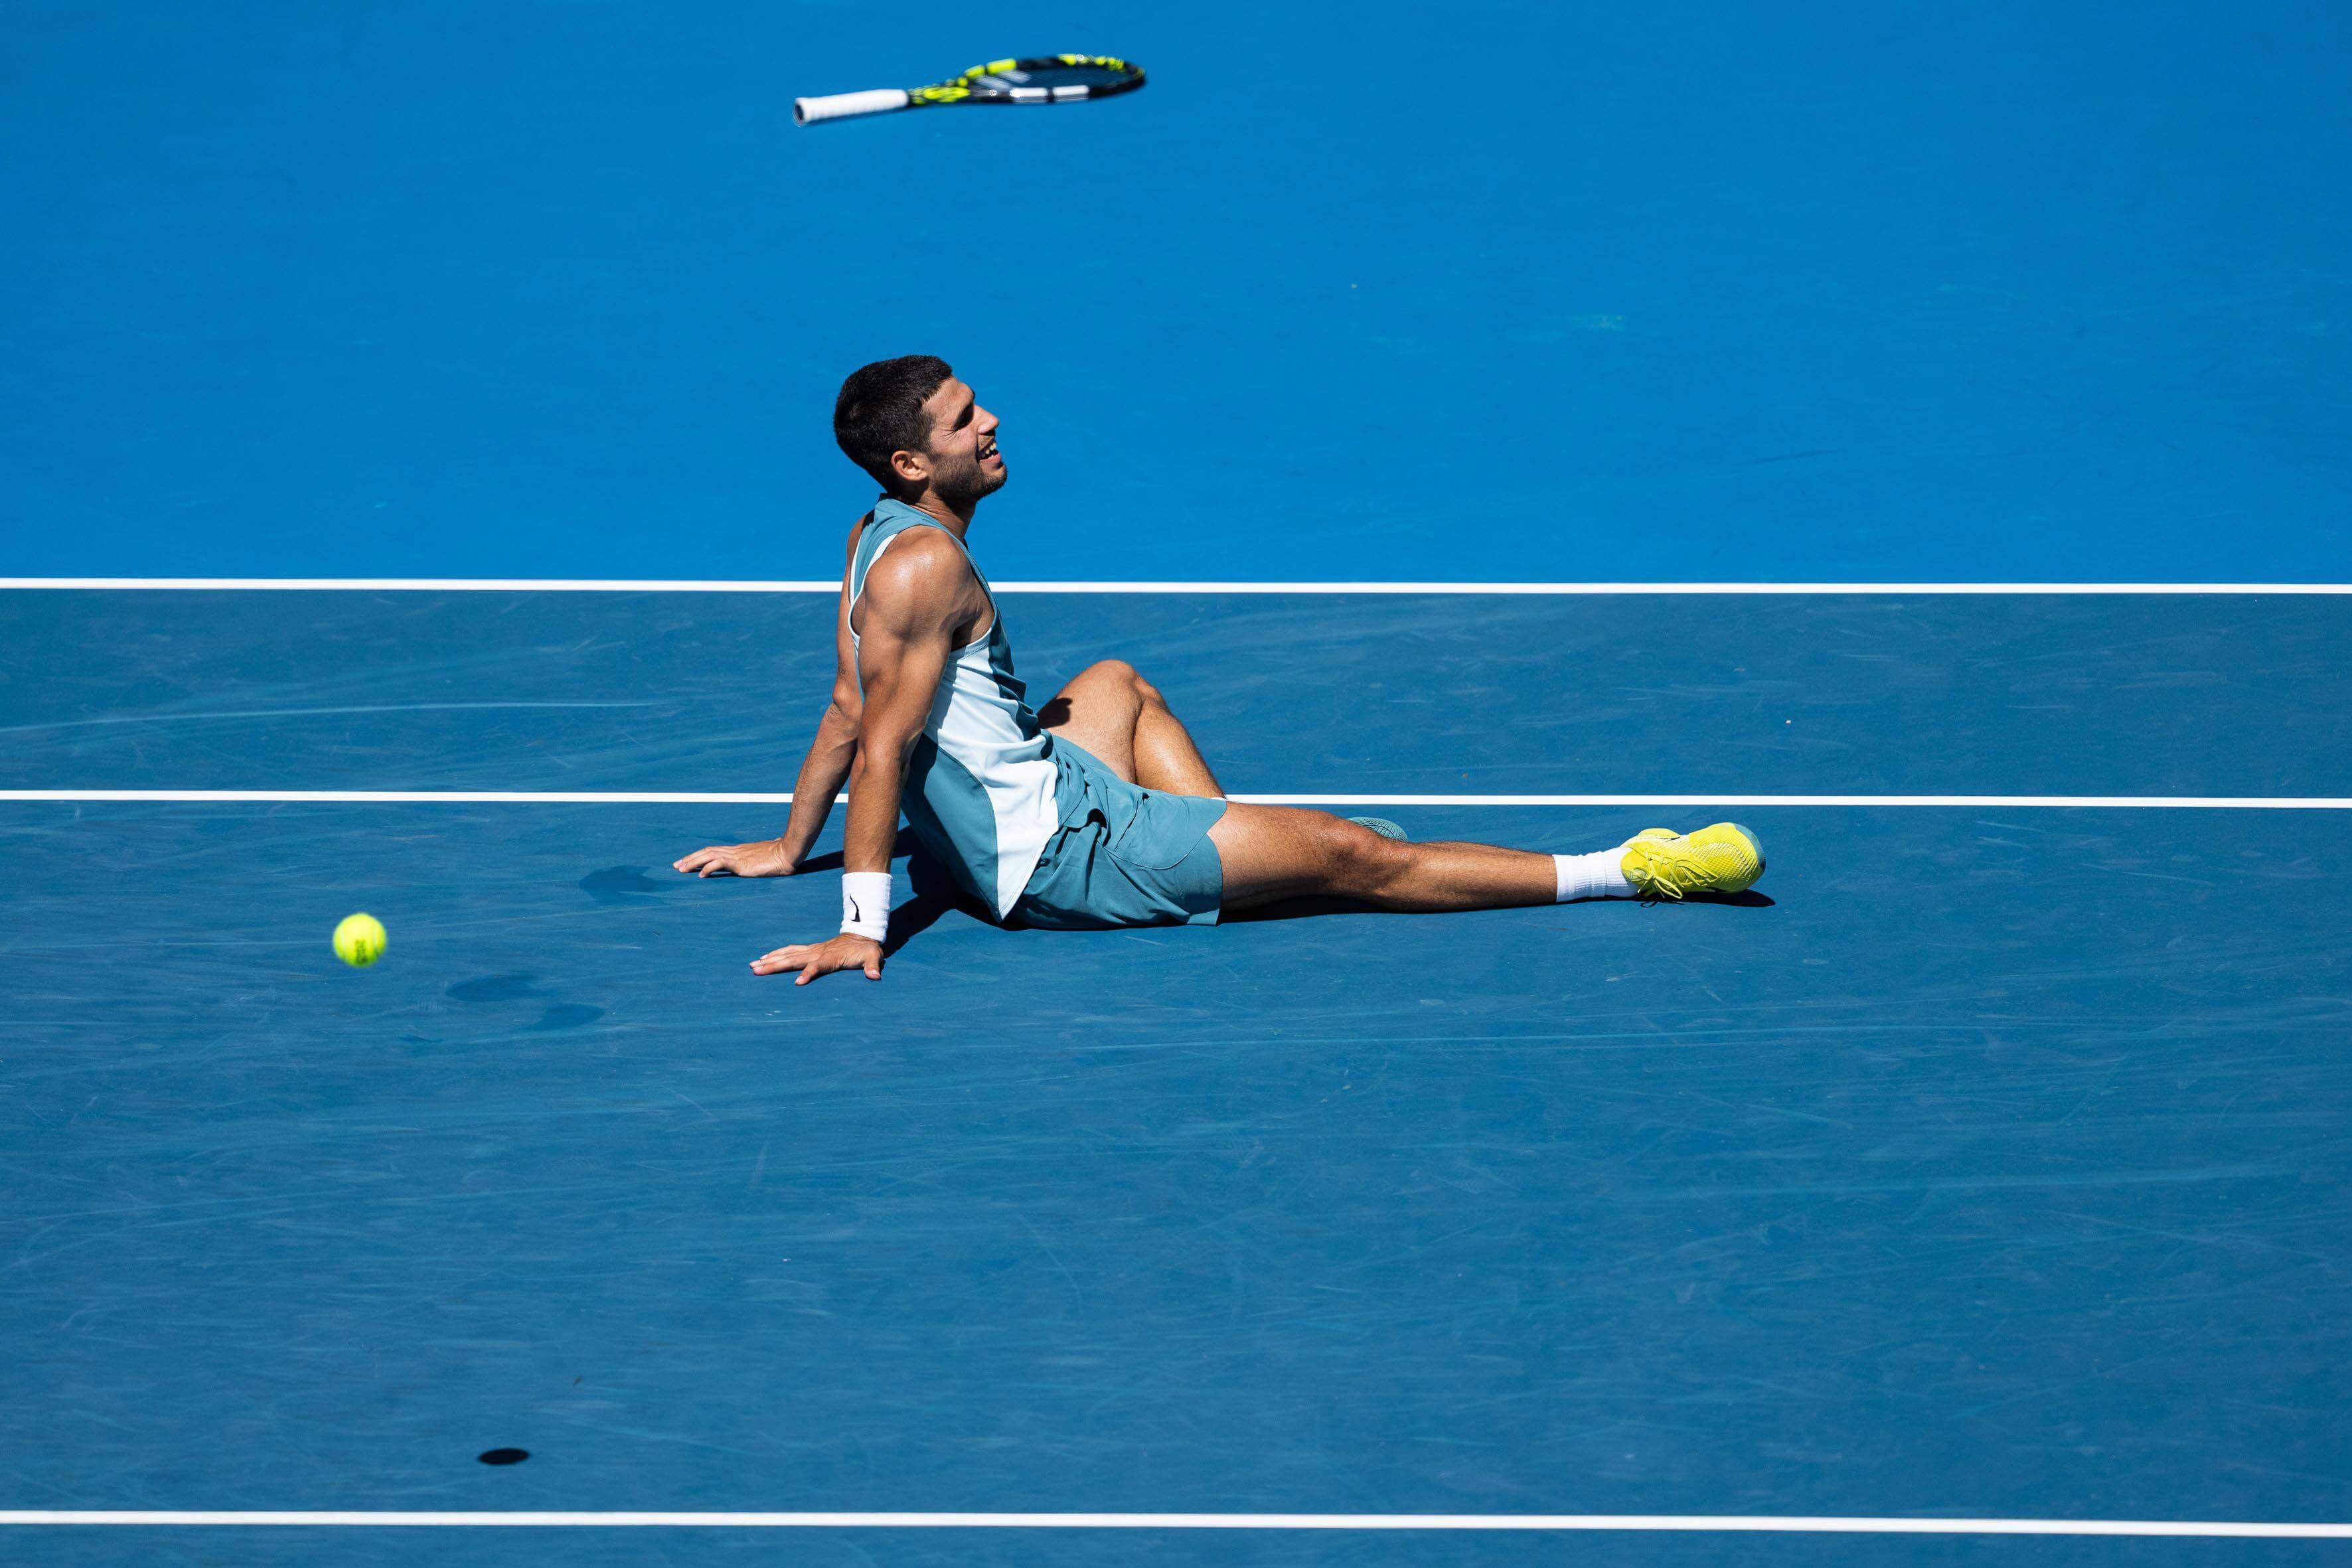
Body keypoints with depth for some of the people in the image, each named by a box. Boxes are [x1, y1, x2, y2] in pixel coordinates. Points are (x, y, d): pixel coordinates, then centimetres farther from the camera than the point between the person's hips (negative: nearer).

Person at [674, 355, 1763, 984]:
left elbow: (847, 713, 14)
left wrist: (791, 846, 23)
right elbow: (880, 748, -25)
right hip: (1060, 856, -10)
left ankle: (1229, 852, 22)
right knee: (1348, 853, -10)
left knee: (1114, 685, 37)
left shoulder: (877, 539, 6)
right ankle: (1627, 873, -8)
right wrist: (860, 931, -26)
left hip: (1028, 799, 10)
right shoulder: (928, 564, -23)